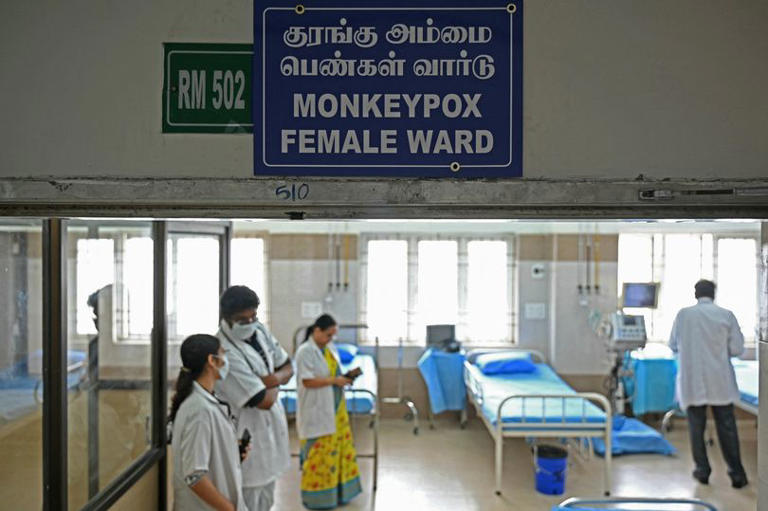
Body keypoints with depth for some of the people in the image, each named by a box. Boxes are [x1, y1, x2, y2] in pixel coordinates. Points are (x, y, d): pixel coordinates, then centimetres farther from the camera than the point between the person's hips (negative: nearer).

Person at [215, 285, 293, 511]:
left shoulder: (260, 330, -2)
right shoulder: (226, 351, -28)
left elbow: (287, 367, 8)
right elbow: (264, 400, -26)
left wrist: (275, 378, -13)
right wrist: (274, 386, -5)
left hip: (270, 428, 8)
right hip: (249, 437, -8)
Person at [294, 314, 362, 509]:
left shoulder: (330, 348, 9)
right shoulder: (305, 351, -16)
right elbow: (308, 381, -21)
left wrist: (344, 377, -4)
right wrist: (334, 380, -20)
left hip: (335, 408, 8)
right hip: (317, 412, -8)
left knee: (339, 447, 13)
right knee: (319, 452, -2)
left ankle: (336, 491, 26)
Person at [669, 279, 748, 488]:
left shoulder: (683, 314, -2)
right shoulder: (726, 315, -5)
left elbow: (673, 345, 6)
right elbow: (737, 348, -3)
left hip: (692, 382, 0)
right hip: (720, 382, 0)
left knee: (696, 426, 10)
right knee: (727, 427, 7)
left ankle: (702, 470, 15)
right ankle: (736, 473, 10)